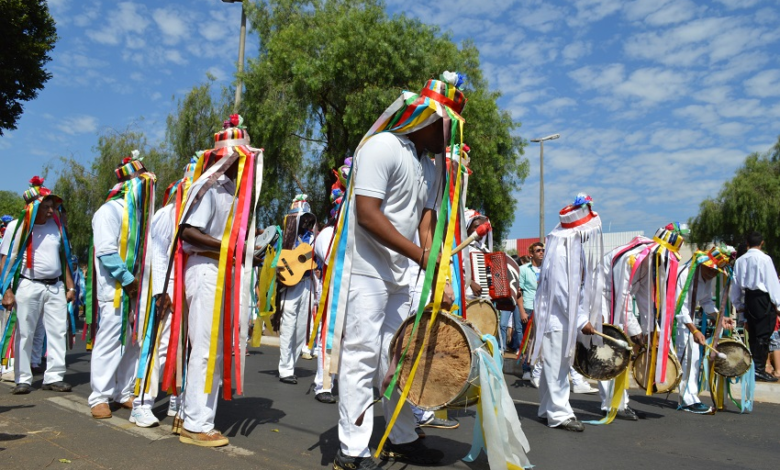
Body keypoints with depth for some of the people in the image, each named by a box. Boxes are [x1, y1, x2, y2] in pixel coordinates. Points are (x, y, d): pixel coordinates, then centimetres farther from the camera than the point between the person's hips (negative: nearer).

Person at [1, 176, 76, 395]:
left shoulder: (56, 225, 9)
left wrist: (70, 286, 12)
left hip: (55, 286, 4)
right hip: (28, 286, -3)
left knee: (58, 331, 1)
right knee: (24, 334, 3)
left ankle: (54, 377, 8)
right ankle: (23, 379, 14)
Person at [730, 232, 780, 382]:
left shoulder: (740, 260, 9)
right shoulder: (764, 258, -7)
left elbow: (736, 285, 12)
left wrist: (738, 305, 20)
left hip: (748, 298, 5)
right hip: (763, 298, -5)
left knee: (753, 335, 11)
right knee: (763, 335, -4)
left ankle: (753, 367, 14)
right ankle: (759, 369, -5)